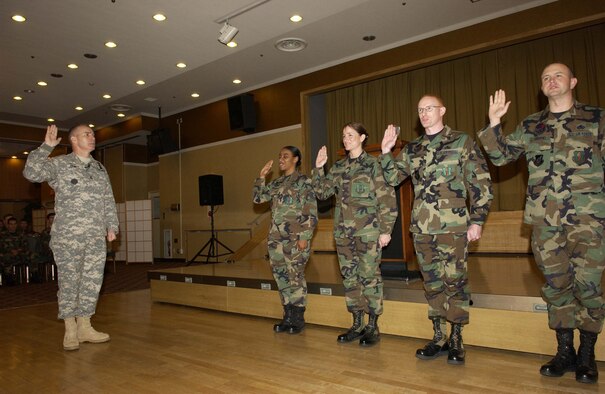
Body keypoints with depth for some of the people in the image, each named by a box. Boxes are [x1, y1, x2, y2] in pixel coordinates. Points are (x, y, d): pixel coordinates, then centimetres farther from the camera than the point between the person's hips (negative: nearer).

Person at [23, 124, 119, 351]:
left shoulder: (100, 169, 16)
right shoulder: (58, 164, 3)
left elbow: (109, 201, 16)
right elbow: (31, 173, -13)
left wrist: (112, 226, 10)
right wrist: (46, 147, -15)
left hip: (96, 238, 5)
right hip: (67, 237, -4)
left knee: (92, 282, 6)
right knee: (69, 282, 1)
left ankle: (84, 327, 17)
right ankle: (70, 330, 12)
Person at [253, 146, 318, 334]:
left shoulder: (304, 182, -3)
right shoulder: (276, 183, 16)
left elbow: (311, 213, -8)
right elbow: (258, 198, 16)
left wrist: (305, 237, -15)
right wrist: (261, 176, 8)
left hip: (295, 238, -6)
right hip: (276, 238, 6)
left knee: (295, 277, -3)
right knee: (281, 276, 9)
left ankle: (298, 319, 10)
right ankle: (288, 317, 20)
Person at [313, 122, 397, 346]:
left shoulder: (373, 165, -5)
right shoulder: (338, 168, 12)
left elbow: (387, 199, -7)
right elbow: (322, 192, 12)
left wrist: (386, 230, -11)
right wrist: (318, 168, 0)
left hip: (368, 232, -6)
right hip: (343, 232, 6)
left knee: (369, 277, 1)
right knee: (349, 277, 10)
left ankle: (372, 327, 14)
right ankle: (357, 325, 23)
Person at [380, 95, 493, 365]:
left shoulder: (462, 142, 2)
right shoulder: (411, 149, 14)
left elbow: (481, 184, -1)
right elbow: (392, 178, 13)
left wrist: (476, 220, -7)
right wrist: (385, 152, -1)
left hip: (453, 226, -4)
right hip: (421, 228, 4)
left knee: (454, 281, 0)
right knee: (432, 283, 10)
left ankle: (456, 340, 15)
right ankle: (439, 338, 21)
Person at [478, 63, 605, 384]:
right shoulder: (529, 126, 14)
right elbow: (500, 156, 9)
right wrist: (494, 123, -2)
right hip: (545, 218, 2)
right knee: (555, 284, 6)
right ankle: (564, 351, 19)